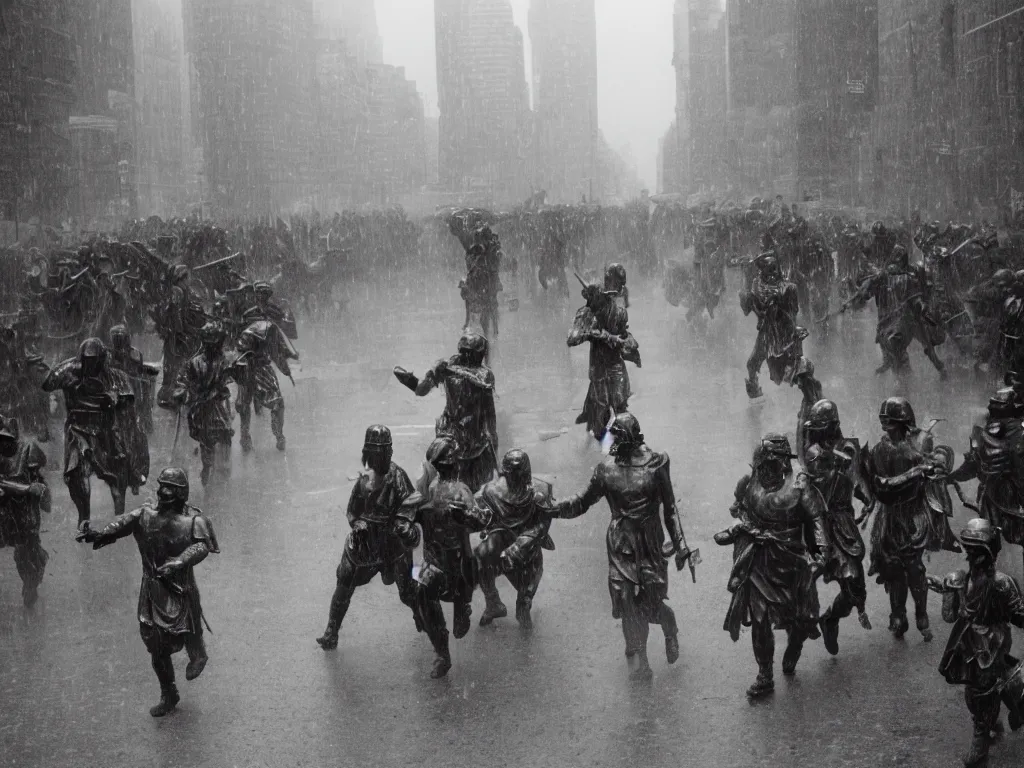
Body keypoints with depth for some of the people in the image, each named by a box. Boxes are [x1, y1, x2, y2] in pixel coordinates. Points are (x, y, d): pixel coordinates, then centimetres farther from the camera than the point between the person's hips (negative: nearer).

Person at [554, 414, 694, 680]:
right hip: (621, 545, 2)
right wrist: (553, 508, -7)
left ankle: (670, 630, 33)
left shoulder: (655, 464, -6)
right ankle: (638, 660, 19)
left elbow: (669, 508, -1)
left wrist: (680, 545, -2)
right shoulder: (606, 469, 0)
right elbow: (584, 501, 8)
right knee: (628, 603, 2)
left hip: (650, 544, -2)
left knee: (650, 602, -3)